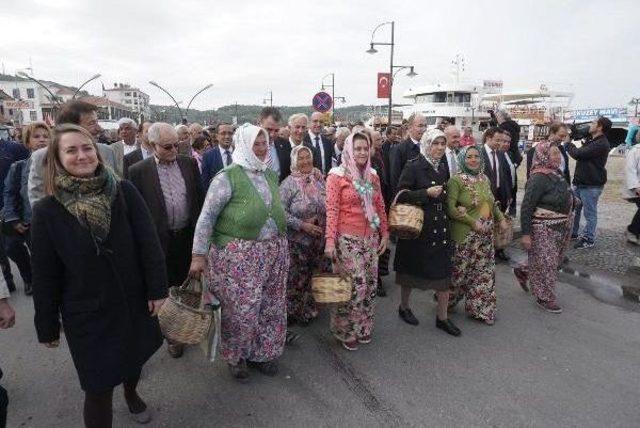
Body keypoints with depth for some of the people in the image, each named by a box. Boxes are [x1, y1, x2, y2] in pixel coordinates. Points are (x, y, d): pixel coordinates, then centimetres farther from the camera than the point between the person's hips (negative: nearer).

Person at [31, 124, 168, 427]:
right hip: (86, 312, -2)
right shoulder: (47, 210, -10)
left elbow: (148, 242, -9)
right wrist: (47, 326, 1)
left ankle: (131, 393, 57)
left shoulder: (124, 192, -10)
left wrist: (157, 289, -10)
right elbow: (45, 274, -4)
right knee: (99, 388, 8)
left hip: (133, 302, 2)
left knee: (134, 357, 25)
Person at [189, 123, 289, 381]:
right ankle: (236, 356, 30)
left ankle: (261, 353, 35)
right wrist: (199, 255, -14)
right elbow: (206, 217, -10)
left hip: (274, 251, 6)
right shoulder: (227, 177, -9)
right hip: (238, 253, -6)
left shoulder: (271, 175, 11)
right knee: (241, 309, 3)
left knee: (271, 306, 12)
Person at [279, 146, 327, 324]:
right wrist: (302, 225, -19)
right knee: (296, 279, 6)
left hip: (319, 241, 5)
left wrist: (325, 225, 1)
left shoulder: (319, 179, 5)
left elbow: (327, 207, 15)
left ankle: (309, 310, 34)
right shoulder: (289, 183, -9)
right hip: (297, 242, -4)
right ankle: (293, 313, 27)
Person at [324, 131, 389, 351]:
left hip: (370, 238, 6)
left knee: (370, 284, 9)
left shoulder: (372, 175, 10)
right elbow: (331, 209, -10)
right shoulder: (337, 175, -6)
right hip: (347, 239, -5)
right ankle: (346, 331, 17)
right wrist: (330, 240, -16)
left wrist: (385, 233, 12)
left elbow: (380, 207, 14)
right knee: (355, 285, -5)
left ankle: (363, 327, 29)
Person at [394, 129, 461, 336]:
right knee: (412, 268, 10)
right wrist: (426, 193, -20)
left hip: (441, 225, 6)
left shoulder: (444, 168, 10)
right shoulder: (413, 166, -10)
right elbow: (400, 195, -16)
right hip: (417, 224, -5)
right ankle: (404, 307, 32)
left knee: (444, 271, 5)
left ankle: (442, 317, 19)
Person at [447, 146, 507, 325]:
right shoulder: (456, 180, -11)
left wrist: (501, 218, 8)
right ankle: (444, 300, 28)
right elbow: (450, 208, -17)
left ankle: (479, 309, 25)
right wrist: (473, 222, -18)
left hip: (486, 235, 6)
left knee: (484, 272, 10)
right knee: (460, 271, 4)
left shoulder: (484, 178, 9)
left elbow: (491, 202, 21)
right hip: (465, 234, -6)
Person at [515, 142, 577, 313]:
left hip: (561, 227, 9)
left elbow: (566, 199, 16)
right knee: (545, 263, 5)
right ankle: (545, 297, 23)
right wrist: (526, 233, -21)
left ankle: (523, 271, 40)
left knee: (554, 260, 20)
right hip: (544, 228, -9)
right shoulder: (538, 178, -20)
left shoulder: (556, 173, 5)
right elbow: (526, 207, -21)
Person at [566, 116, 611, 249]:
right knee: (574, 209, 18)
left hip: (591, 185, -9)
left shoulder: (601, 144, -20)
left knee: (590, 213, 2)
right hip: (580, 182, 9)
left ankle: (588, 239, 14)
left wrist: (568, 143, -8)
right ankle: (572, 232, 32)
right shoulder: (591, 140, 13)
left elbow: (578, 154, -24)